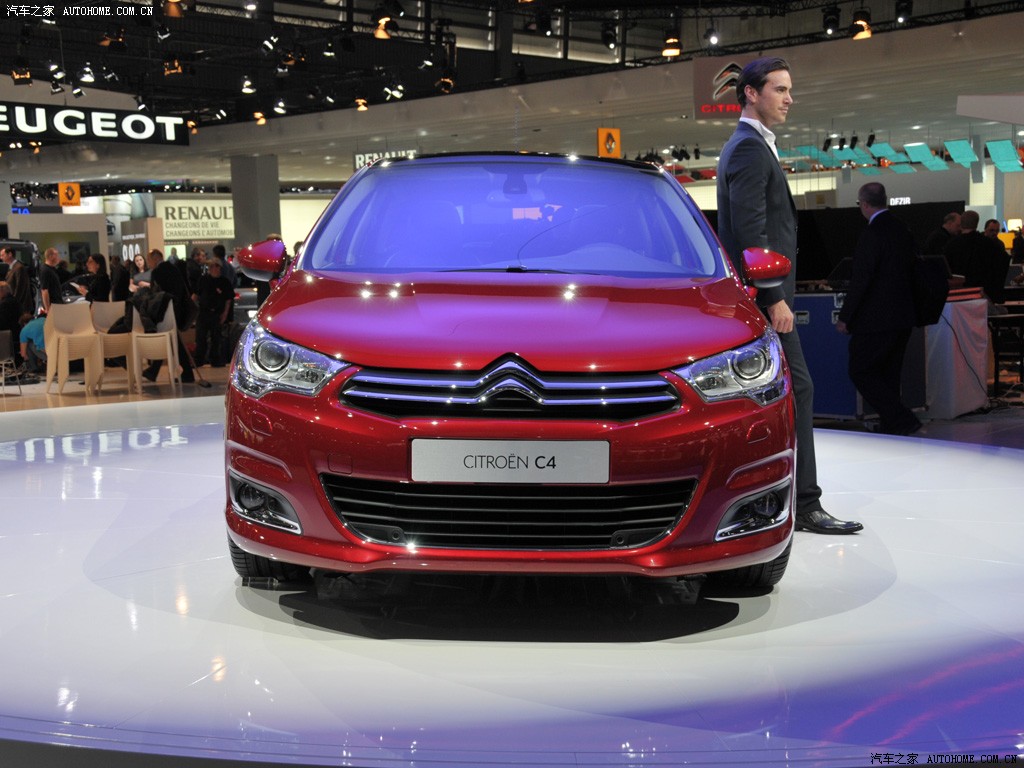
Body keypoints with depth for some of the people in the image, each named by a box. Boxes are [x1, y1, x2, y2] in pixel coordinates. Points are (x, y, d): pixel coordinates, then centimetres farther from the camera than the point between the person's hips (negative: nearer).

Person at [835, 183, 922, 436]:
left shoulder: (872, 235, -17)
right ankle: (890, 427, 19)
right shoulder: (903, 230, 10)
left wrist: (845, 317, -13)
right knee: (889, 375, 15)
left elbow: (861, 279, -19)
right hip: (903, 317, 9)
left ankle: (903, 420, -8)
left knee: (860, 371, 0)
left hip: (876, 320, -9)